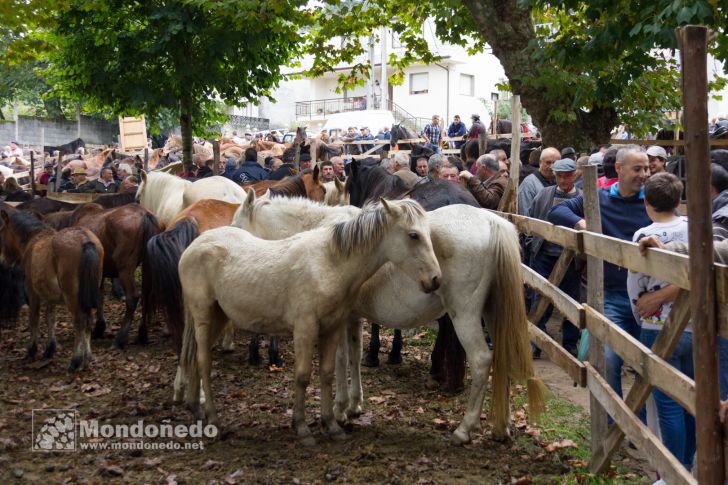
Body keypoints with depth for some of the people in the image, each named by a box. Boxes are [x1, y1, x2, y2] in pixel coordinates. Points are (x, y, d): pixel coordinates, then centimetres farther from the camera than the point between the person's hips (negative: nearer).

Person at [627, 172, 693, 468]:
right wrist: (662, 295, 2)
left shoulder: (644, 236, -11)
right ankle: (687, 465, 30)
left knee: (669, 404, 2)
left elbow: (635, 287, -4)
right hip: (696, 327, 5)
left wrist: (641, 317, 13)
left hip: (660, 330, -5)